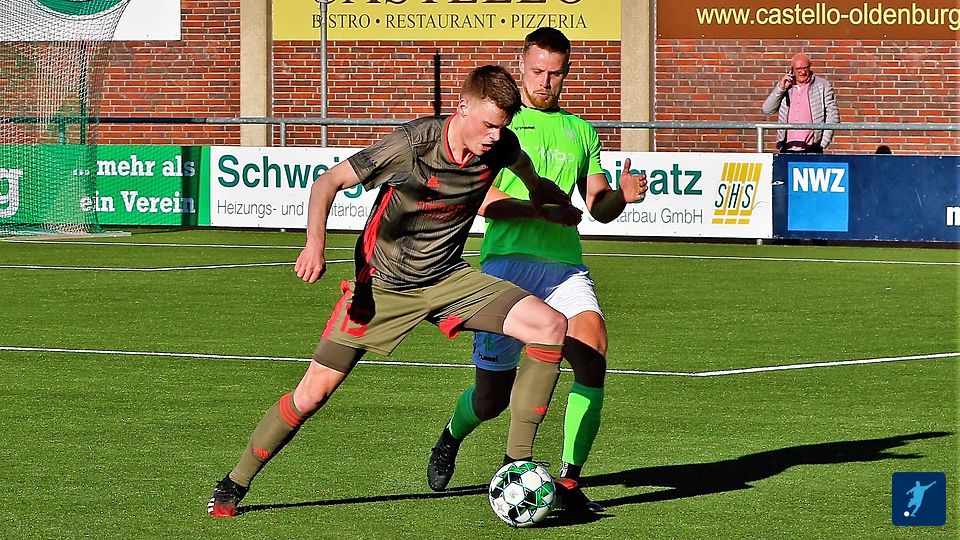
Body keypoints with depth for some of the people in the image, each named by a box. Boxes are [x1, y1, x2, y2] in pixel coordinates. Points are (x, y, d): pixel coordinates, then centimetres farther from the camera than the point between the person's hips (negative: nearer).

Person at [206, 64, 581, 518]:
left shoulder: (502, 147, -10)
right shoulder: (414, 144, -24)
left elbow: (537, 187, 16)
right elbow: (329, 181, -17)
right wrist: (315, 244, -29)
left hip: (447, 278, 4)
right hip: (384, 284, -4)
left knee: (551, 327, -16)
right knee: (314, 392, -8)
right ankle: (235, 484, 12)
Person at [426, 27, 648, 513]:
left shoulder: (580, 131, 18)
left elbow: (598, 207, 16)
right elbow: (477, 196, -7)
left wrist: (622, 195, -7)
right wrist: (544, 210, -19)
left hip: (564, 263, 3)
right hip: (507, 258, -3)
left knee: (592, 346, -26)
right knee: (492, 397, 1)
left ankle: (569, 480, -20)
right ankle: (451, 437, 39)